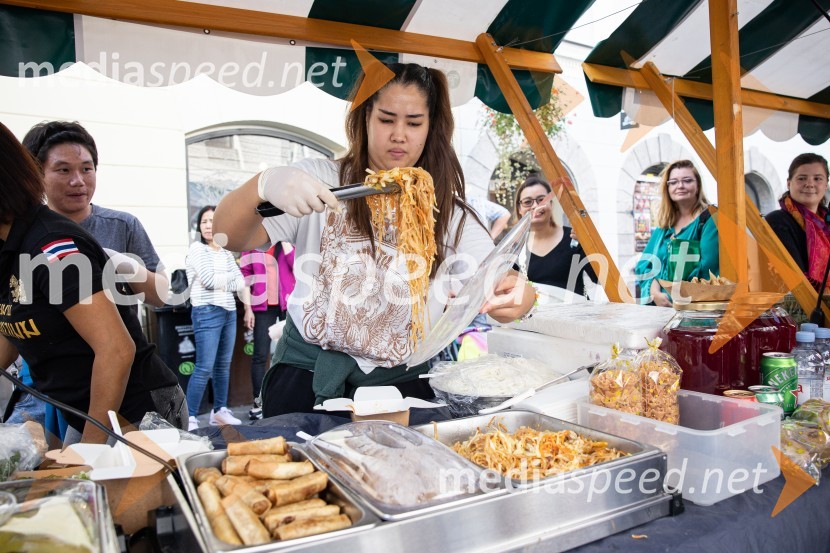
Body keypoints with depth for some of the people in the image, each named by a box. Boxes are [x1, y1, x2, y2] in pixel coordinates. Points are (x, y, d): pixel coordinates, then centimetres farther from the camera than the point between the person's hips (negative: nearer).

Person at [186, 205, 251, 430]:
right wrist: (231, 277, 2)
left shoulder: (227, 253, 14)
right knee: (204, 368, -9)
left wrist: (248, 309, 6)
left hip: (229, 313, 6)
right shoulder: (197, 248, -3)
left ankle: (220, 411, 23)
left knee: (223, 365, 12)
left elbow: (241, 283, 13)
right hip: (207, 313, -6)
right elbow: (209, 281, -13)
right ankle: (190, 418, -3)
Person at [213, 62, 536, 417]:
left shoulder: (449, 213, 6)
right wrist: (263, 185, -28)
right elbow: (231, 238, -7)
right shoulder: (321, 179, 2)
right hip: (308, 372, -1)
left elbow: (497, 281, -5)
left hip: (401, 381, 2)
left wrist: (517, 295, -30)